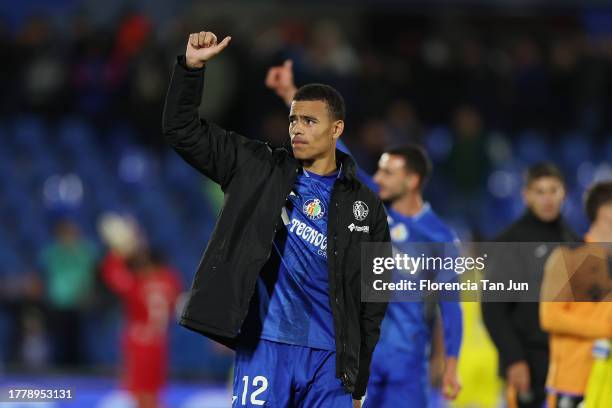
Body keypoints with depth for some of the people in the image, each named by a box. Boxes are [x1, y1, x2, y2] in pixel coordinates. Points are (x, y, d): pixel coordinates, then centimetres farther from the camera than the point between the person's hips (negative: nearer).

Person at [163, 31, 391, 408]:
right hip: (265, 347, -1)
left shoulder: (365, 207, 7)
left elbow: (373, 298, 10)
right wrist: (192, 67, -12)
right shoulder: (258, 170, 6)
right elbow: (183, 130, 3)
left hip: (329, 358, 1)